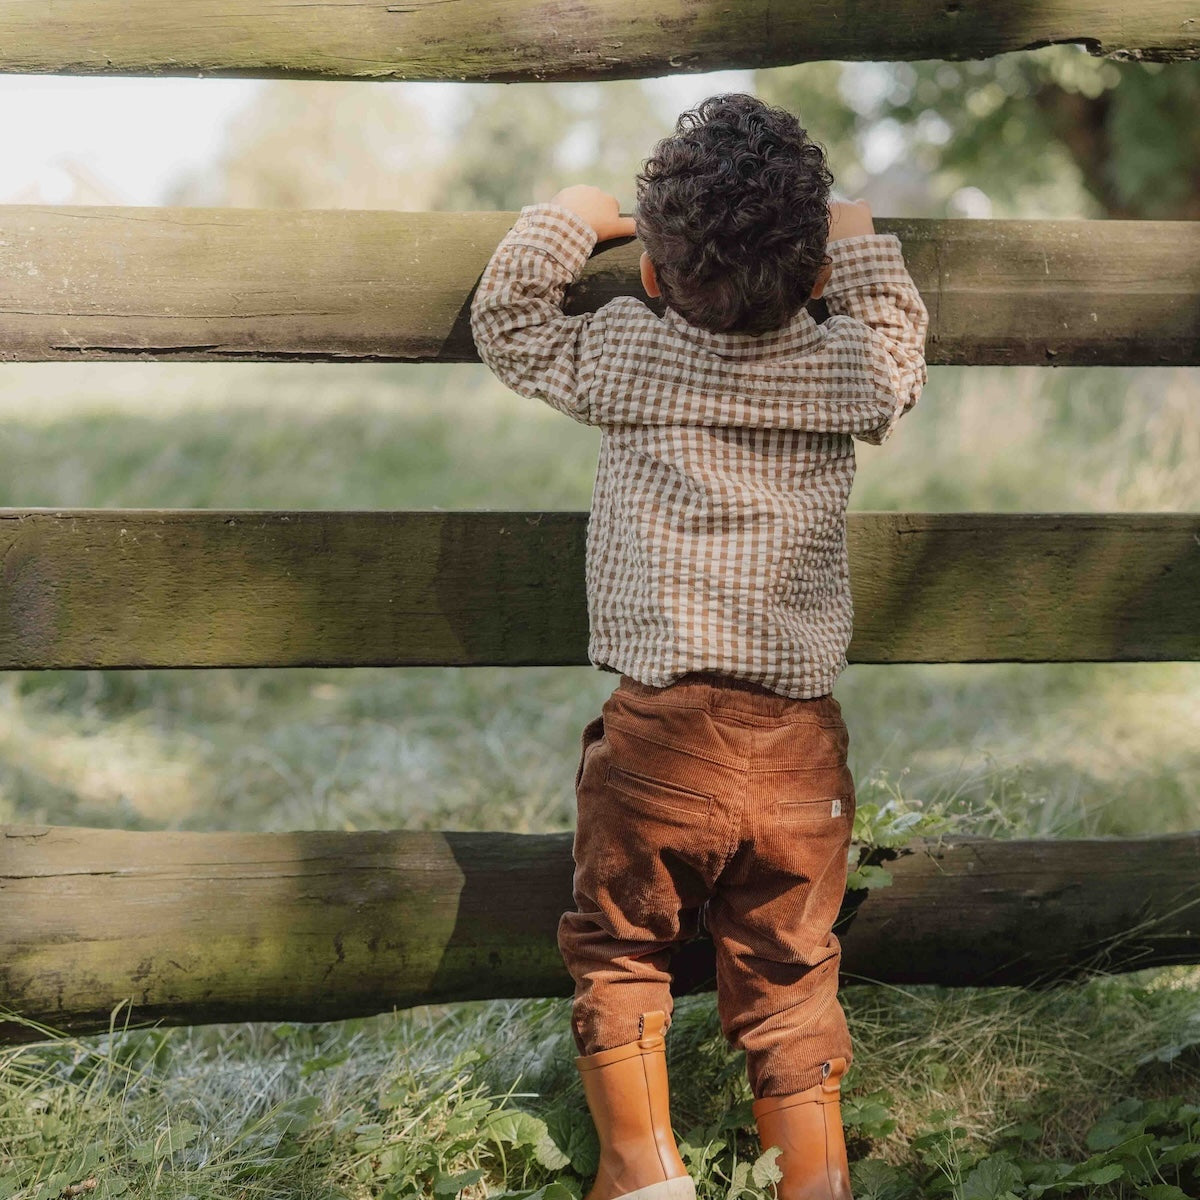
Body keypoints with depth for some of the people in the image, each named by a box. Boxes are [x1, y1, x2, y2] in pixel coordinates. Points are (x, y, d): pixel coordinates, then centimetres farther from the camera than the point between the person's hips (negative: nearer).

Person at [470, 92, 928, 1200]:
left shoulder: (623, 355, -7)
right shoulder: (850, 371, -2)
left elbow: (504, 317, 11)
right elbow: (901, 343, 22)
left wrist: (573, 219, 19)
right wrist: (857, 241, 28)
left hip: (656, 745, -2)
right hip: (799, 753, 2)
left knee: (619, 956, 17)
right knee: (790, 985, 14)